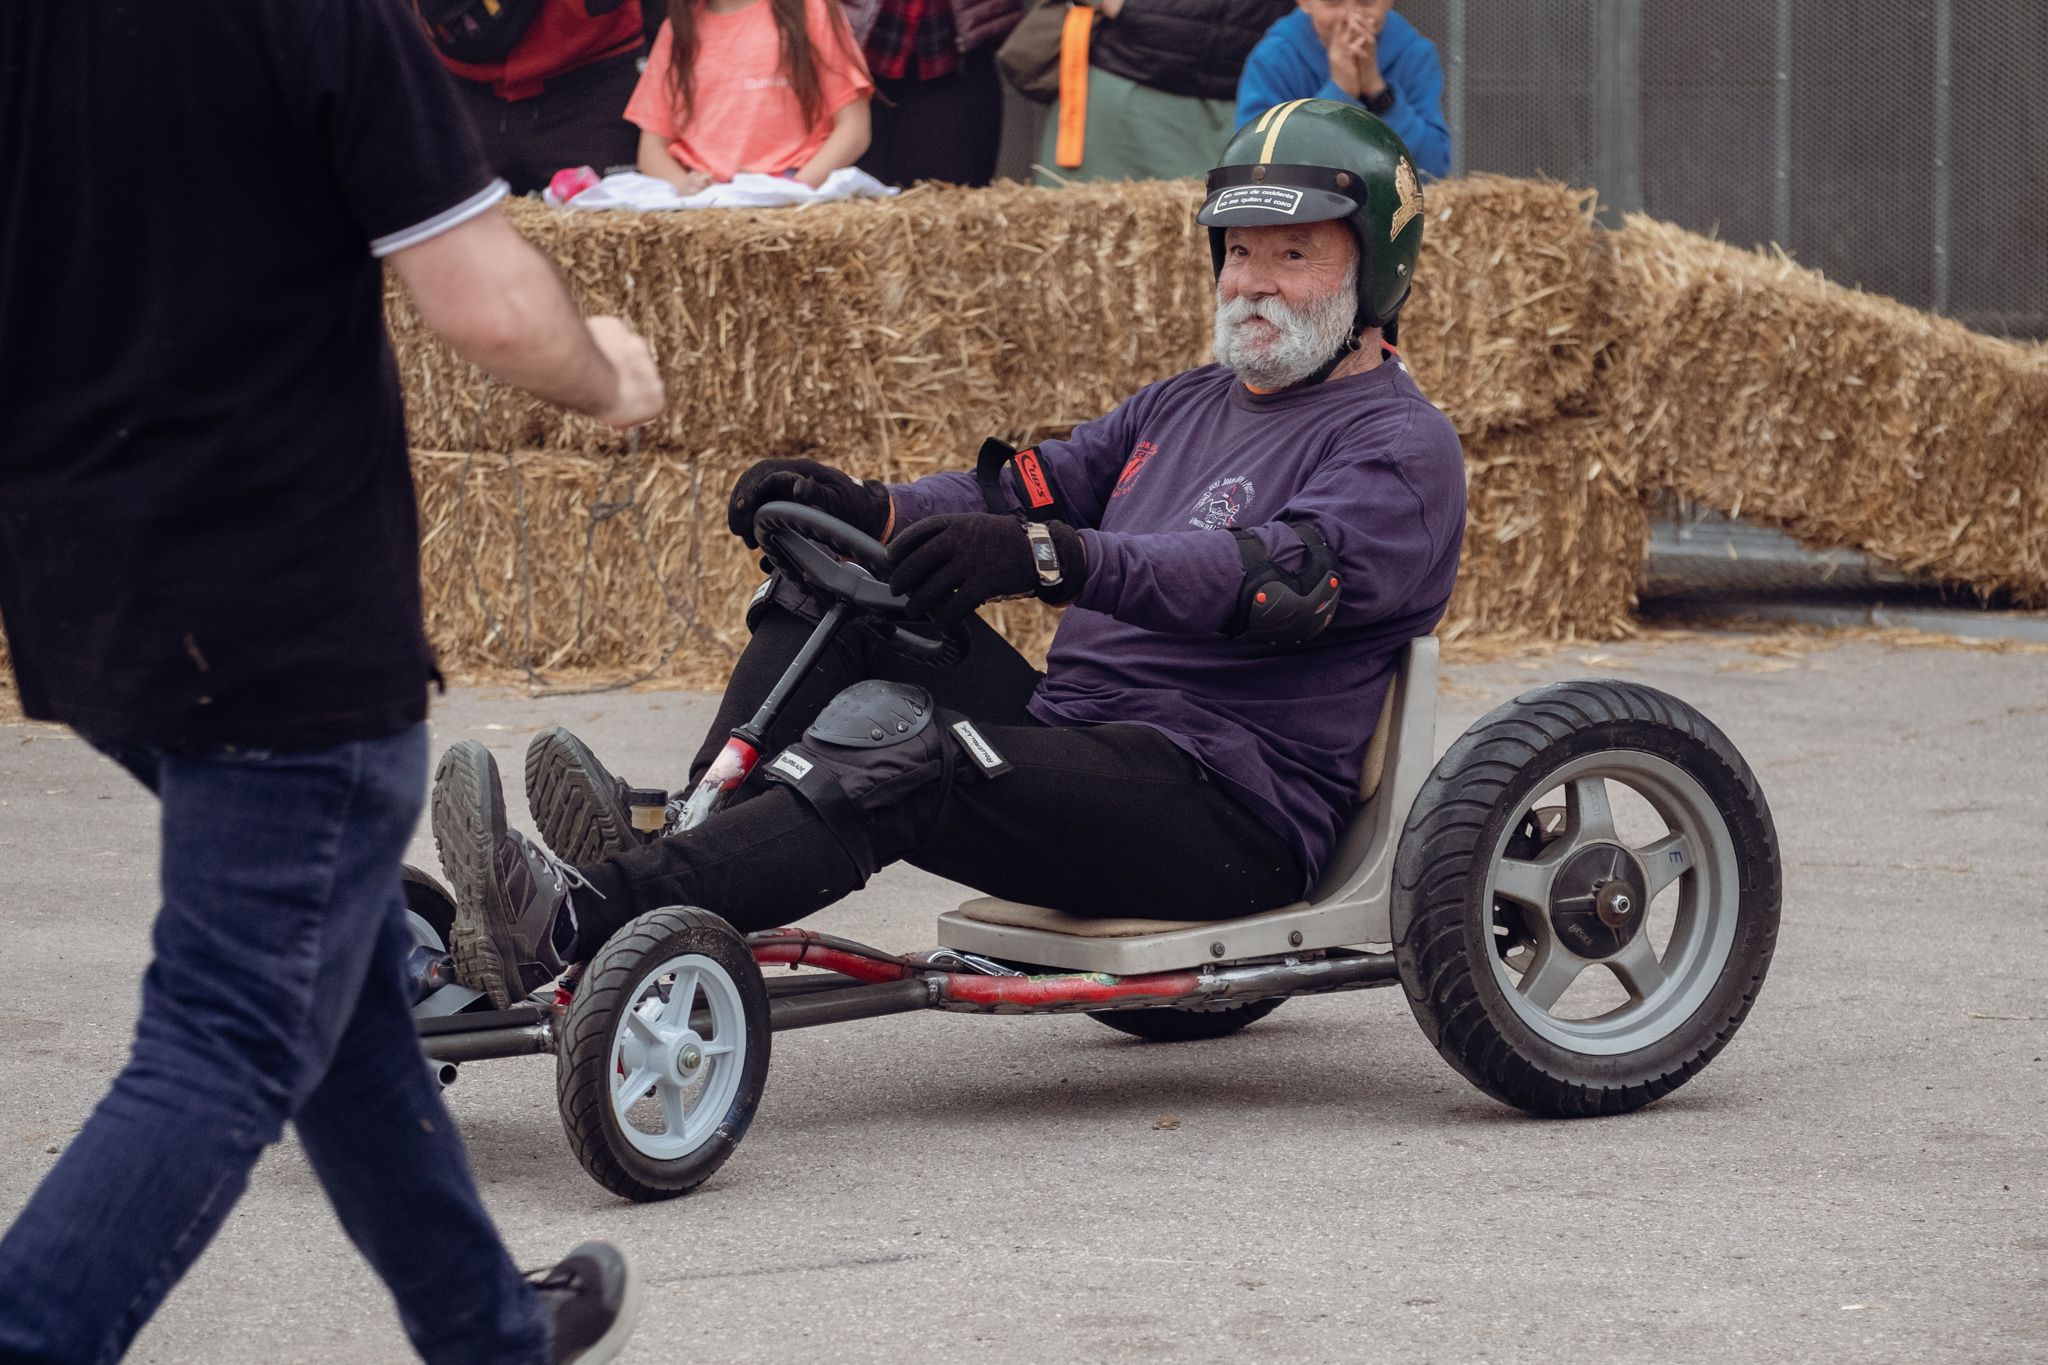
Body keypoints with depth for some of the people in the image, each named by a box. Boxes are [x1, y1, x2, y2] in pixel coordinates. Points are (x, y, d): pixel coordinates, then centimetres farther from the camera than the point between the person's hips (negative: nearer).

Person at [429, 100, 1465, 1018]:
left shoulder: (1403, 449, -4)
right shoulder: (1184, 408, 25)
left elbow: (1280, 579, -24)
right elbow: (1030, 490, 12)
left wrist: (1051, 559, -39)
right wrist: (869, 510, -9)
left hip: (1237, 817, -9)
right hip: (1070, 746, 9)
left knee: (914, 768, -32)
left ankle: (575, 923, -45)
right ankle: (681, 839, -18)